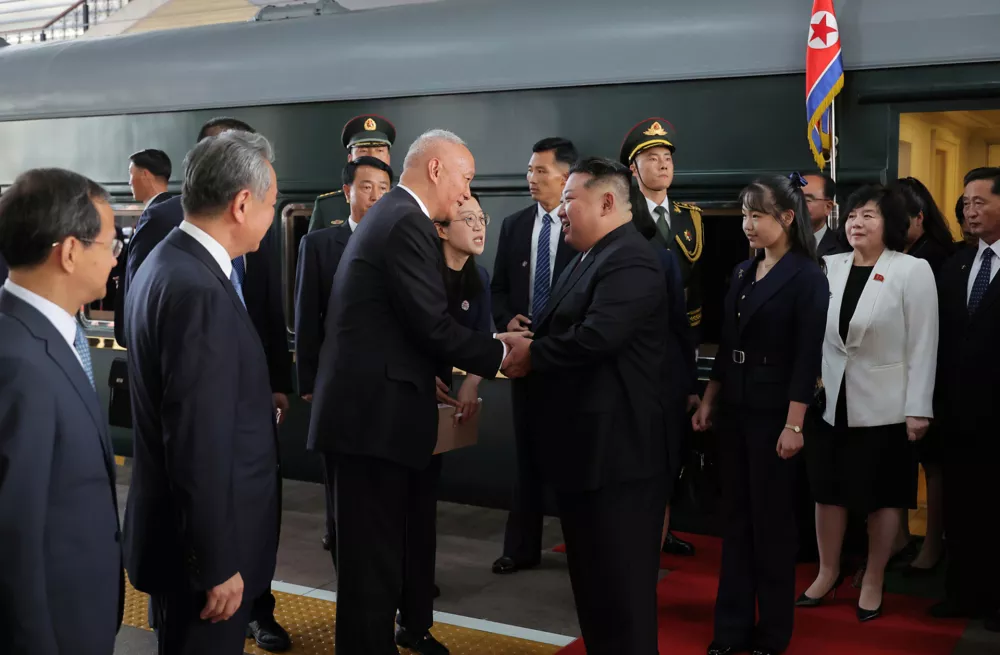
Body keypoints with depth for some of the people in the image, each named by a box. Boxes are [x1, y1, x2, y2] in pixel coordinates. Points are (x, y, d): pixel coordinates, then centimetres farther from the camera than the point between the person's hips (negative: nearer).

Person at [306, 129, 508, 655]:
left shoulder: (388, 214, 17)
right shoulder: (407, 222, -15)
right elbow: (433, 325, -19)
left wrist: (427, 378, 18)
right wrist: (500, 353, -6)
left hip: (368, 404, 10)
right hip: (374, 411, -10)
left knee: (376, 550, 18)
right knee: (374, 555, -2)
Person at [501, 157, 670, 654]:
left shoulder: (629, 261, -16)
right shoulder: (588, 259, 17)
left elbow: (595, 337, -29)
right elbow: (558, 329, 15)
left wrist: (531, 355, -14)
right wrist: (525, 342, -6)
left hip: (615, 449, -10)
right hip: (583, 446, 10)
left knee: (621, 582, 0)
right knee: (591, 574, 20)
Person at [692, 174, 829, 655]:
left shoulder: (807, 277, -10)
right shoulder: (742, 273, 9)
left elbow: (807, 357, -14)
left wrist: (794, 424, -18)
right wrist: (708, 400, 11)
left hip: (773, 412, -6)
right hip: (734, 408, 6)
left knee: (772, 521, 5)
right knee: (735, 518, 11)